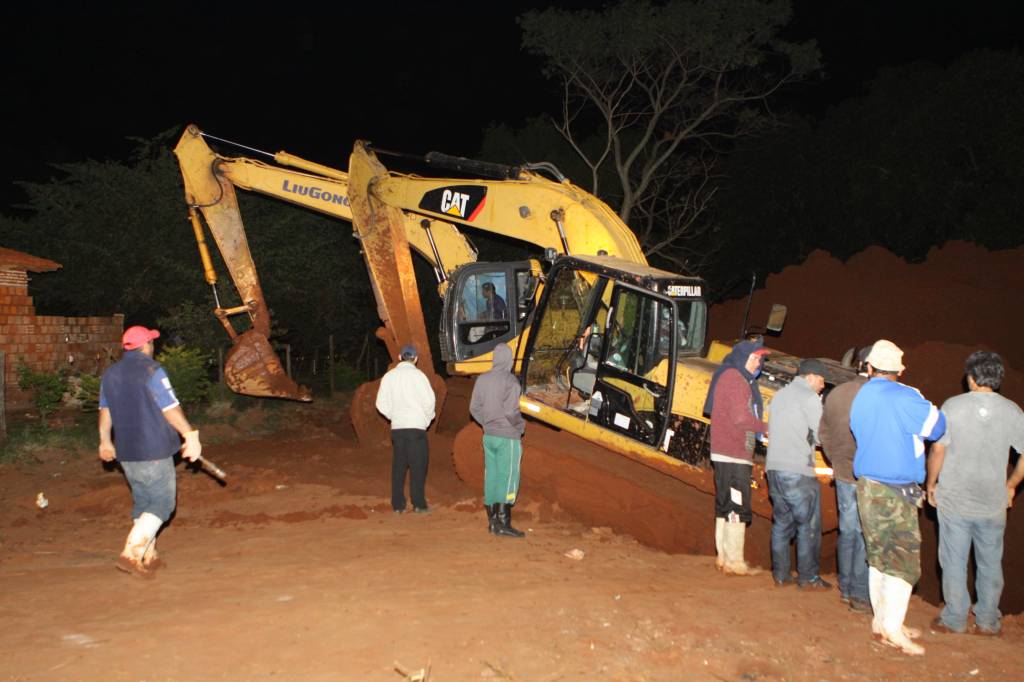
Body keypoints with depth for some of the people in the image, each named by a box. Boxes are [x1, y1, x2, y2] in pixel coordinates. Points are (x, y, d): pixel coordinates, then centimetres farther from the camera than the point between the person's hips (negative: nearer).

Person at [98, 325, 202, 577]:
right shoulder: (151, 370, -12)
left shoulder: (110, 374, 11)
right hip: (154, 451, -8)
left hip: (126, 452, 8)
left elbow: (105, 410, 18)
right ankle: (130, 553, -12)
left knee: (142, 503, 16)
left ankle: (149, 556, 21)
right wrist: (191, 435, -12)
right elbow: (170, 409, -16)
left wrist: (105, 441, 29)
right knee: (162, 503, -2)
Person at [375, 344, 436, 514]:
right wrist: (428, 418, 6)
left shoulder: (389, 376, 7)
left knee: (398, 466, 9)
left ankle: (398, 505, 10)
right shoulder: (417, 375, -7)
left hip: (397, 427, 4)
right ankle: (419, 504, 0)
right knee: (418, 466, 1)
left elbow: (381, 404, 6)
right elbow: (428, 400, -11)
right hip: (416, 427, -4)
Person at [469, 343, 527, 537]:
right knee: (508, 477, -2)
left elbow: (474, 408, 6)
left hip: (489, 436, 7)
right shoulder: (510, 381, -16)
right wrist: (521, 425, -1)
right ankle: (503, 523, -3)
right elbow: (511, 411, -20)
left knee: (491, 477, 12)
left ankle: (492, 521, 19)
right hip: (508, 437, -7)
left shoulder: (482, 379, 4)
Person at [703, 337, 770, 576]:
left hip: (725, 454, 10)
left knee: (725, 507, 15)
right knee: (737, 509, -5)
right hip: (733, 456, -10)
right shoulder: (734, 378, -13)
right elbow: (740, 417, -21)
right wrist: (765, 427, -8)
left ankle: (723, 557, 23)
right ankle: (734, 562, 1)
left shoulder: (737, 378, 19)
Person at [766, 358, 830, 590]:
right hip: (798, 471, -8)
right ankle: (808, 577, 6)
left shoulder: (780, 395, 18)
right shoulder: (809, 398, -8)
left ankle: (781, 574, 17)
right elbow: (821, 436, -10)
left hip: (774, 467, 8)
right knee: (808, 526, 2)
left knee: (781, 522, 14)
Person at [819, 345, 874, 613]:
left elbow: (823, 432, 14)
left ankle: (845, 588, 25)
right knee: (866, 536, 1)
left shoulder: (835, 393, 6)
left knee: (847, 531, 16)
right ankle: (861, 595, 7)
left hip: (843, 474, 7)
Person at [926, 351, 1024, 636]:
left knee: (954, 561, 8)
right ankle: (988, 622, 22)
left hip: (953, 498, -2)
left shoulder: (952, 406, -8)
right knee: (990, 563, 15)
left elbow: (938, 450, -9)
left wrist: (931, 484, 4)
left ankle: (954, 620, 15)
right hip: (993, 502, 2)